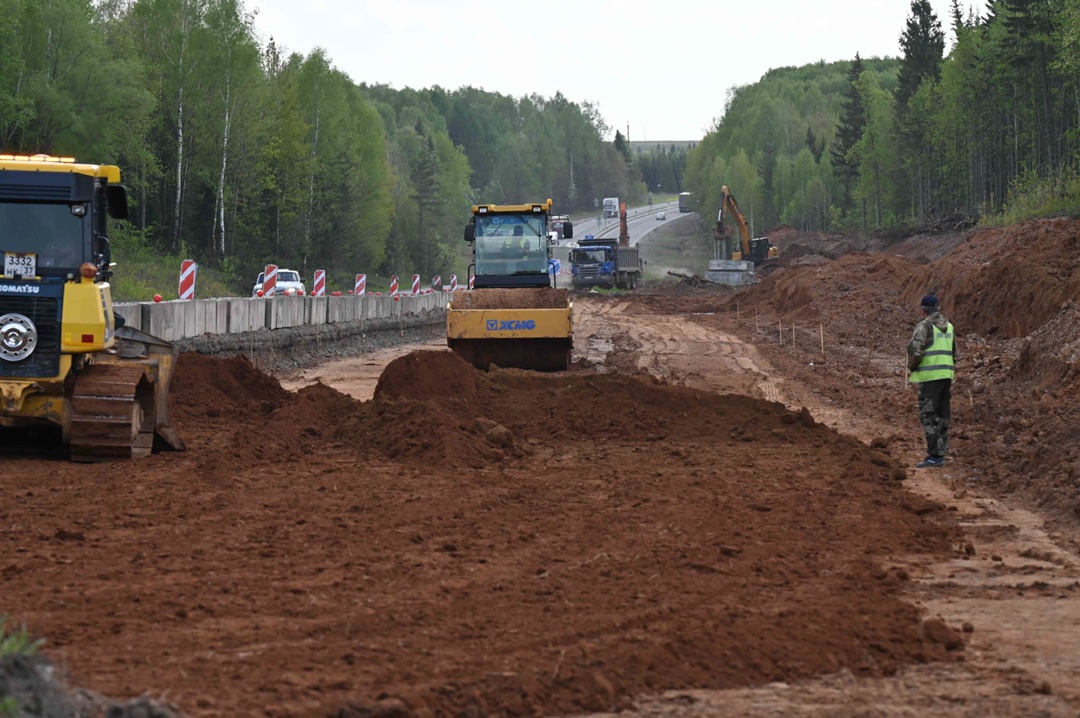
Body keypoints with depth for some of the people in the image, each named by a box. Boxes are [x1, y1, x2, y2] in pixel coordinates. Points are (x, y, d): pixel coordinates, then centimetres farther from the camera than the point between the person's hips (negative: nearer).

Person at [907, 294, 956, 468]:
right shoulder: (948, 326, 13)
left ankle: (934, 455, -11)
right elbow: (954, 353, 18)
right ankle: (941, 453, 15)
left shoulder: (924, 326, -10)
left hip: (930, 376, -7)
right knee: (942, 415, 13)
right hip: (946, 375, 8)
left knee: (928, 415, -6)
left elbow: (914, 349, -21)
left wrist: (912, 366, -2)